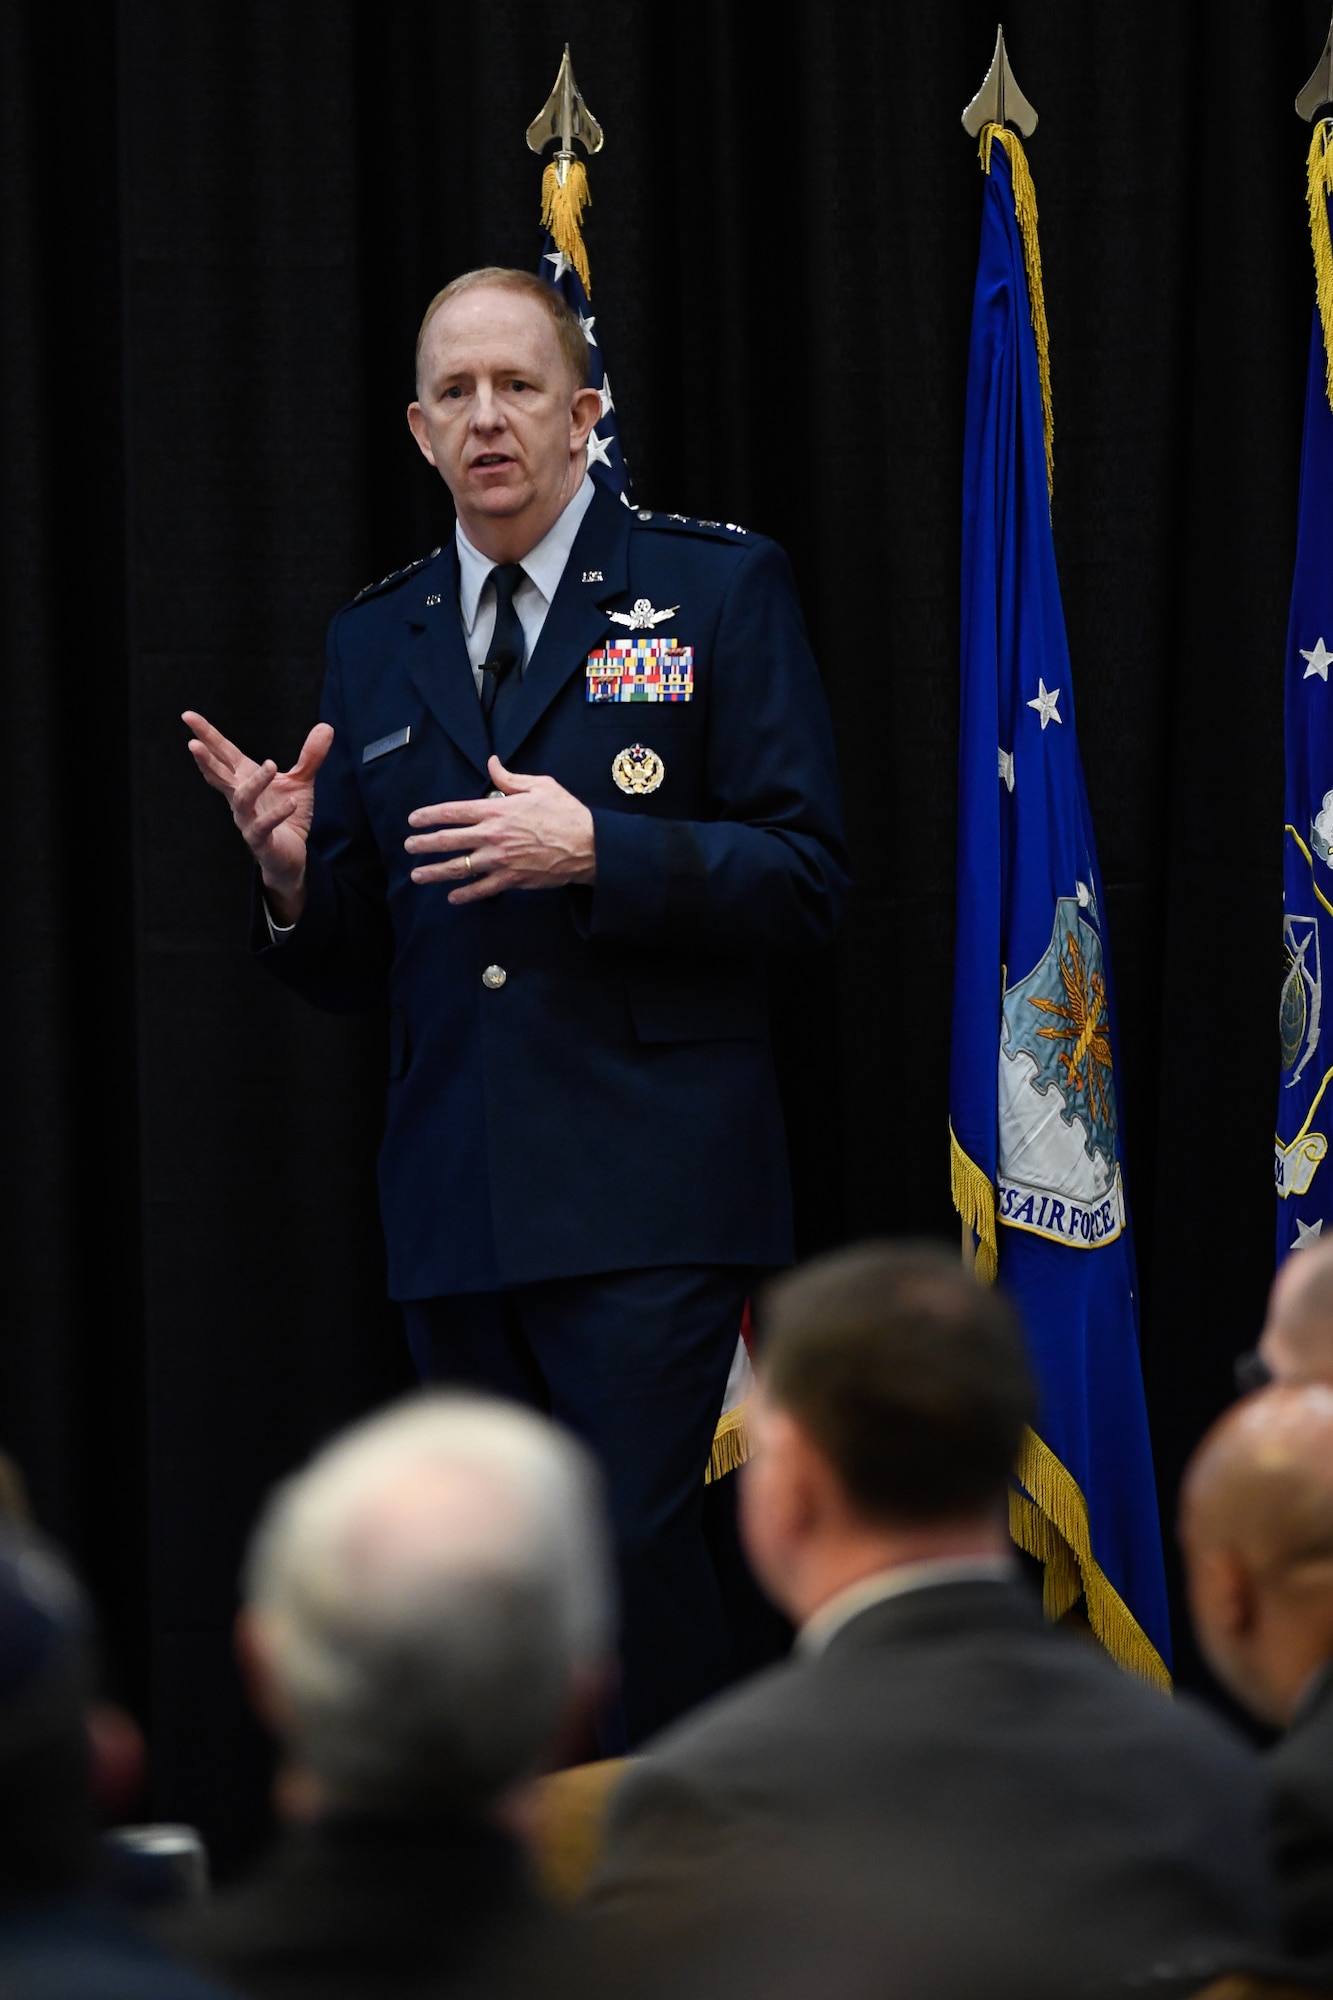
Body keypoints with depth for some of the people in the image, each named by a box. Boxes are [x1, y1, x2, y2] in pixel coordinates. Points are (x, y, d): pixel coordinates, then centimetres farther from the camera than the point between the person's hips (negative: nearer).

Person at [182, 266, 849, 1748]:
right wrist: (292, 879, -5)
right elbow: (354, 967, 17)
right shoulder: (372, 643, 16)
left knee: (633, 1544, -15)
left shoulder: (717, 590, 3)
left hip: (648, 1187, -5)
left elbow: (805, 876, -3)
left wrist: (597, 851, -16)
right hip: (455, 1206, 5)